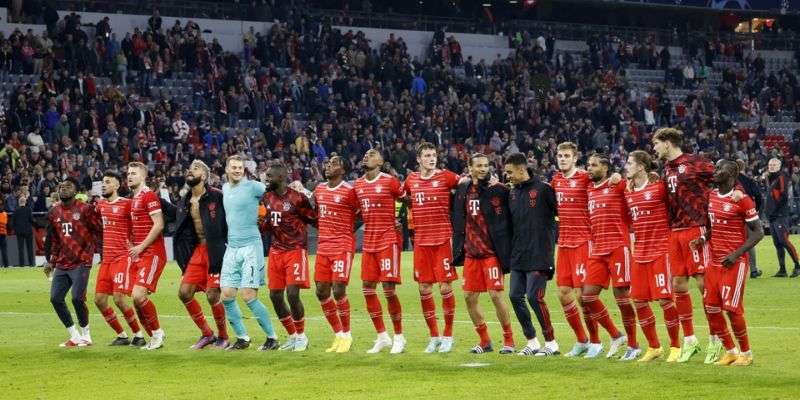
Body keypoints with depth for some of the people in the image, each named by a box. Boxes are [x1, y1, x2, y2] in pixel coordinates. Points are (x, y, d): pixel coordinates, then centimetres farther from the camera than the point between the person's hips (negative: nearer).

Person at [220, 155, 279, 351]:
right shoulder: (225, 188, 14)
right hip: (231, 248, 7)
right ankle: (242, 338, 13)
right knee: (227, 295, 0)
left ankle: (272, 338, 1)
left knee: (249, 296, -11)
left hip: (250, 246, -7)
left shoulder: (252, 187, -7)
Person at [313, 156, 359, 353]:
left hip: (343, 246, -7)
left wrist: (347, 232, -6)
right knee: (322, 292, 4)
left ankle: (347, 335, 2)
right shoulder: (319, 190, 12)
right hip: (323, 246, 7)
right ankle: (339, 334, 15)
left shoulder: (349, 191, -10)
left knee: (338, 290, -13)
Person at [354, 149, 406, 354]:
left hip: (388, 240, -7)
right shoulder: (358, 185, 10)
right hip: (369, 242, 7)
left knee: (389, 289, -8)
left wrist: (401, 222, -1)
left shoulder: (389, 181, -9)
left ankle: (399, 337, 3)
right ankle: (382, 337, 13)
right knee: (368, 288, 4)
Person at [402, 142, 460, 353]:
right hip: (421, 241, 4)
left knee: (445, 287, -3)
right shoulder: (411, 180, 9)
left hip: (443, 240, -4)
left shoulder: (445, 177, -3)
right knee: (424, 289, 4)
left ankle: (448, 335, 9)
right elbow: (403, 196, 26)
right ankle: (434, 336, 16)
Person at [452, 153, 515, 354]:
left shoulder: (499, 190, -6)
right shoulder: (463, 190, 9)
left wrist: (505, 253, -10)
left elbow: (505, 223, -6)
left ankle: (509, 341, 5)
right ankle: (485, 341, 18)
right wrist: (458, 250, 13)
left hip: (492, 252, -5)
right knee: (470, 297, 6)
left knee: (496, 295, -7)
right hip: (470, 253, 6)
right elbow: (458, 222, 16)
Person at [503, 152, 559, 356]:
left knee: (534, 297, -10)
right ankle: (532, 341, 16)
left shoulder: (543, 189, -9)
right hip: (518, 255, 8)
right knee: (515, 296, 5)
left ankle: (551, 343, 0)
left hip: (539, 255, -8)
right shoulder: (512, 194, 13)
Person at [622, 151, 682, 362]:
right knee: (639, 300, 5)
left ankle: (675, 347, 6)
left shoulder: (659, 187, -9)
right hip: (639, 253, 7)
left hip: (661, 250, -7)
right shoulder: (628, 192, 10)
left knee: (665, 299, -7)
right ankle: (653, 347, 19)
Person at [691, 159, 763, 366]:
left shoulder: (742, 199, -13)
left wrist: (737, 254, -18)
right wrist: (703, 238, 2)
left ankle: (746, 353, 11)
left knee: (732, 309, -6)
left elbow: (758, 232, -11)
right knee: (711, 308, 5)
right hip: (715, 261, 7)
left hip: (734, 263, -7)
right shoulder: (712, 196, 9)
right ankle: (730, 351, 18)